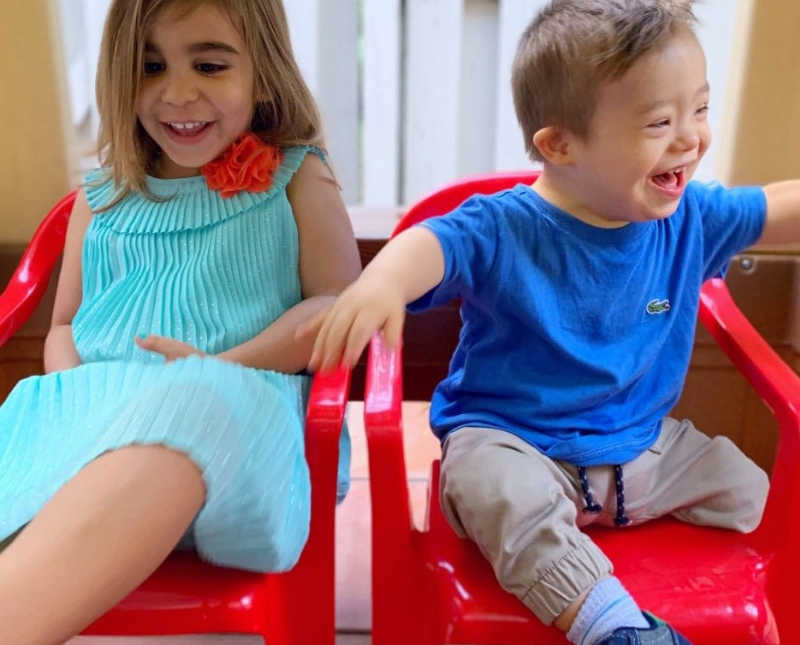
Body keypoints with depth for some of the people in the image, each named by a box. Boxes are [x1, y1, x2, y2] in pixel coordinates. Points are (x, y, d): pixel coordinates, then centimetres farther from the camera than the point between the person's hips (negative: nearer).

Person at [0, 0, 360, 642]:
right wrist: (75, 386, -1)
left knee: (185, 409, -41)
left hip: (239, 403, -4)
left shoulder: (296, 178, 12)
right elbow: (64, 326, 25)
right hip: (92, 408, 4)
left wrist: (222, 368, -13)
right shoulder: (103, 197, 21)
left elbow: (339, 302, 2)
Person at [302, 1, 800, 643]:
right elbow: (432, 244, -37)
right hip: (510, 441, -5)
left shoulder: (691, 219, -2)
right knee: (499, 492, -36)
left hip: (643, 446, 6)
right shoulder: (503, 230, -20)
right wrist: (381, 281, -60)